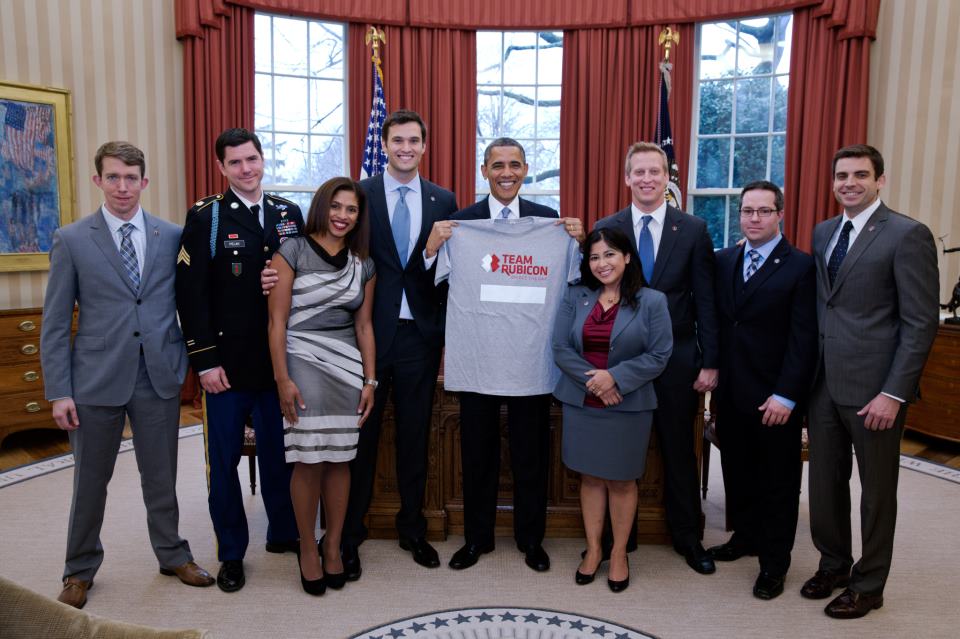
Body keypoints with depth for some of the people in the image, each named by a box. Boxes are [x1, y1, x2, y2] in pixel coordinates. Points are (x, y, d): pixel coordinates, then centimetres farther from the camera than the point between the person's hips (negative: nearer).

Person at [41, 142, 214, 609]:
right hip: (97, 379, -1)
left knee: (161, 477, 13)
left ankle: (173, 555, 33)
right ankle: (80, 570, 33)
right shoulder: (71, 240, -1)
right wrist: (59, 391, -5)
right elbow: (54, 323, -2)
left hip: (160, 377, 1)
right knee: (90, 481, 13)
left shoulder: (172, 236, 2)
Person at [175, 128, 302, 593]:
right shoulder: (206, 217, -3)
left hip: (279, 359, 3)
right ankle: (231, 554, 23)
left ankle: (283, 533, 32)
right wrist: (205, 361, -12)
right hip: (227, 361, -3)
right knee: (224, 459, 8)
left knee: (279, 452, 14)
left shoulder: (290, 214, 7)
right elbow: (191, 294, -8)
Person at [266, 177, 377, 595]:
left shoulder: (363, 263, 10)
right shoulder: (293, 250, -3)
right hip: (302, 362, -3)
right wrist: (282, 380, -11)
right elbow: (277, 320, -6)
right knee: (308, 460, -3)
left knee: (339, 458, 6)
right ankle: (307, 549, 16)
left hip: (346, 367, 4)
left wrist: (369, 380, 7)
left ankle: (333, 545, 22)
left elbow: (364, 325, 12)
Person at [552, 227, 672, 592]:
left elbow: (659, 356, -8)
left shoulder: (651, 301, -4)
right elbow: (561, 348, -2)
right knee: (590, 477, 11)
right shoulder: (575, 297, 3)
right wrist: (593, 380, -15)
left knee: (621, 480, 8)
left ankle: (619, 554, 26)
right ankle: (593, 549, 27)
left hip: (629, 406, -2)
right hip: (582, 403, 2)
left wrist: (615, 377, -18)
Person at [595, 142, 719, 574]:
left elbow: (705, 301, -1)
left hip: (676, 358, 0)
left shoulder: (693, 230, 0)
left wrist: (709, 361, -4)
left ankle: (687, 538, 29)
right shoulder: (605, 229, 1)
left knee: (679, 450, 12)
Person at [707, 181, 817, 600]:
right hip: (730, 392, 5)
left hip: (775, 397, -4)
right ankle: (745, 537, 36)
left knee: (778, 480, 10)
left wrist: (786, 395, -15)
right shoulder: (722, 261, 7)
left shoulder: (801, 267, -8)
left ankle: (774, 562, 24)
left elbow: (803, 339, -12)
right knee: (737, 471, 17)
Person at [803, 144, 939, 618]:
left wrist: (894, 393, -17)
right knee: (825, 484, 15)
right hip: (824, 382, 6)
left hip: (871, 387, -6)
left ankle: (868, 585, 27)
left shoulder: (907, 235, -10)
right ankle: (833, 564, 35)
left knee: (876, 489, 10)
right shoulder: (823, 232, 11)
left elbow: (921, 322, -13)